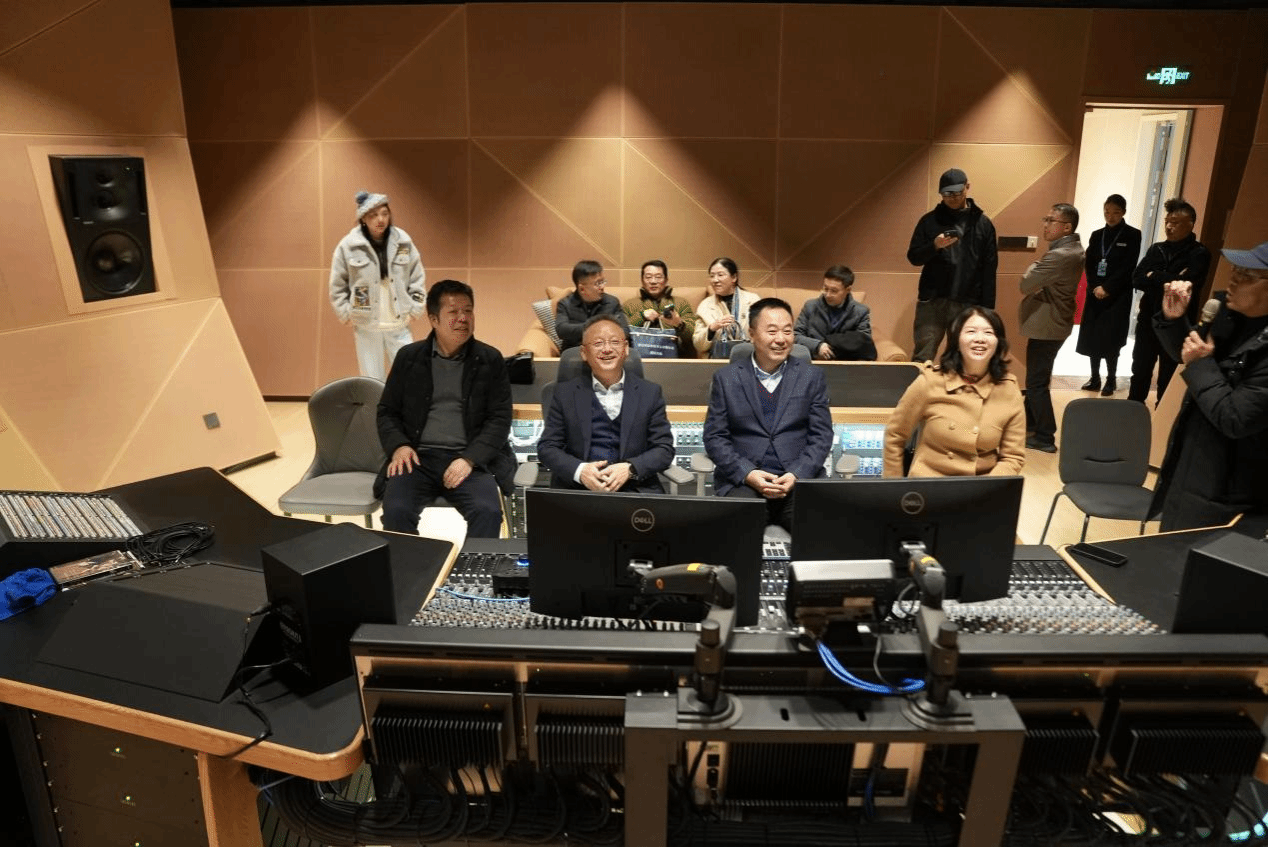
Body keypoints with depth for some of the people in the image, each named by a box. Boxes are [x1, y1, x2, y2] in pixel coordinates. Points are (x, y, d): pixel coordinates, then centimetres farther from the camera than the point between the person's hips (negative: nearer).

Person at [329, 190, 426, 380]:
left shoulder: (403, 242, -3)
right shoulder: (348, 246, -8)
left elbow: (417, 278, 6)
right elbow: (337, 285, 1)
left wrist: (414, 309, 2)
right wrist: (347, 314, -1)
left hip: (399, 326, 1)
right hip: (366, 327, -1)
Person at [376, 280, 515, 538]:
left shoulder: (490, 360, 5)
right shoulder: (408, 357, 9)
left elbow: (500, 418, 1)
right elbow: (387, 411, 14)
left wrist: (469, 459, -13)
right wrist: (398, 446, -7)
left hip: (470, 459, -1)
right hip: (418, 457, 1)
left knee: (488, 512, -28)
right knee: (396, 510, -26)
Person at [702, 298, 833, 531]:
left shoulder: (812, 376, 10)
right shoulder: (726, 378, 7)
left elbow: (821, 436, 7)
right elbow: (714, 437, 3)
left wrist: (796, 475, -10)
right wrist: (748, 474, -12)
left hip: (800, 479, 2)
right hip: (741, 480, -1)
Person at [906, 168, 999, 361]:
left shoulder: (983, 224, 6)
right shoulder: (929, 221, 6)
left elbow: (989, 270, 5)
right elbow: (913, 257, 4)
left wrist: (987, 308, 0)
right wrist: (935, 245, -16)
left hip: (968, 304, 1)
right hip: (932, 301, 0)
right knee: (922, 358, -3)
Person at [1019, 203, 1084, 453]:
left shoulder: (1061, 255, -25)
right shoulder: (1072, 248, 9)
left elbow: (1025, 284, -22)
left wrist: (1032, 268, -4)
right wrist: (1035, 286, -2)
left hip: (1046, 325, -10)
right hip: (1052, 321, 10)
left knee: (1036, 381, -3)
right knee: (1038, 377, 21)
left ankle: (1045, 437, 4)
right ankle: (1029, 421, 35)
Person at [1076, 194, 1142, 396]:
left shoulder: (1133, 235, -2)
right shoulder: (1097, 235, 10)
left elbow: (1128, 268, -8)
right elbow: (1088, 265, 5)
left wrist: (1107, 288, -15)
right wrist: (1094, 287, -10)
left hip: (1118, 296, -4)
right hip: (1095, 294, 4)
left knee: (1110, 339, -5)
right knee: (1092, 338, 4)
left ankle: (1111, 380, 9)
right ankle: (1095, 378, 15)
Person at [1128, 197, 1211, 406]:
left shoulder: (1199, 253, -8)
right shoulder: (1156, 249, 6)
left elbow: (1186, 284, -22)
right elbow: (1136, 280, -3)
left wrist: (1154, 277, -9)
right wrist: (1168, 281, -16)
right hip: (1148, 320, 5)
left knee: (1167, 377, 6)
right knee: (1140, 371, 15)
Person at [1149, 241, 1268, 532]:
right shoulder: (1233, 313, -1)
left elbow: (1234, 420, -26)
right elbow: (1185, 353, 13)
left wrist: (1202, 365, -18)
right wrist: (1173, 319, -5)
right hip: (1189, 462, 8)